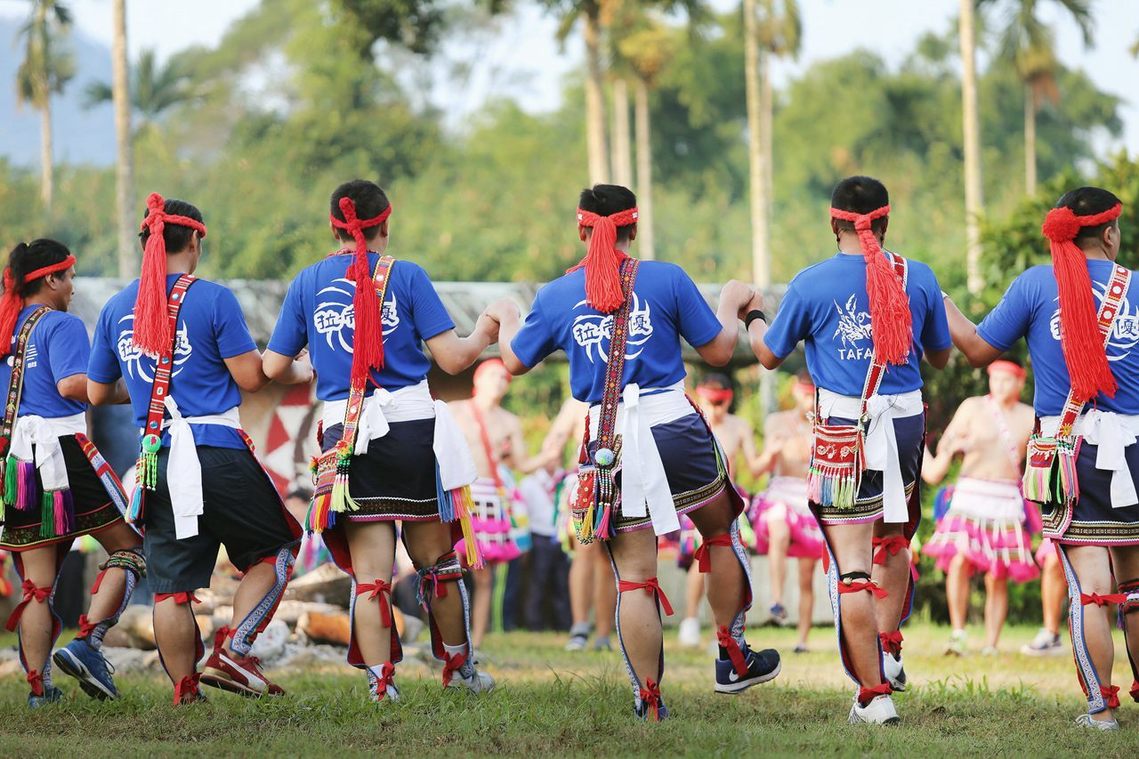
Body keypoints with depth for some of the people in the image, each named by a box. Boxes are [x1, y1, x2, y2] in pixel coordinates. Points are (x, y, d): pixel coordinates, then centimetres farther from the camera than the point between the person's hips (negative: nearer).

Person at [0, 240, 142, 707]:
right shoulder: (62, 325, -5)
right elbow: (71, 384, -19)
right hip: (64, 450, -7)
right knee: (129, 547, 4)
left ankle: (38, 686, 7)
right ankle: (87, 643, -12)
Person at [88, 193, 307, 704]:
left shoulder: (116, 309, 9)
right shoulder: (212, 299, -6)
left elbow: (97, 393, 18)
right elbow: (250, 378, -6)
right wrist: (295, 372, 14)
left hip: (155, 460, 4)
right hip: (216, 452, -4)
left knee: (170, 584, 8)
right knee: (275, 548, 12)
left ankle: (184, 691, 9)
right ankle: (231, 651, -1)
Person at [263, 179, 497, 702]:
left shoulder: (308, 282, 5)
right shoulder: (405, 276, -1)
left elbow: (273, 367, 6)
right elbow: (452, 359, -4)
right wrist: (482, 335, 17)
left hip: (345, 437, 1)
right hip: (412, 429, -1)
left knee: (369, 571, 3)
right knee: (436, 559, 13)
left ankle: (379, 680, -3)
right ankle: (458, 667, 24)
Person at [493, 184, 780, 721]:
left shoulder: (556, 296, 3)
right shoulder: (666, 279, -1)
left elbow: (514, 362, 17)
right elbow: (718, 352, 7)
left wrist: (506, 320, 38)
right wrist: (732, 304, 27)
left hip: (610, 444, 1)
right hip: (674, 425, -1)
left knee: (634, 575, 5)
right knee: (720, 531, 24)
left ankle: (649, 703, 5)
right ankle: (733, 660, 28)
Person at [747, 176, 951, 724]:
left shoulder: (812, 284, -6)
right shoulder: (917, 278, 0)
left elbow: (770, 356, 8)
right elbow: (940, 357, 15)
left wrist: (753, 317, 30)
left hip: (843, 430, -3)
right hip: (906, 421, 3)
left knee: (852, 562, -1)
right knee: (893, 538, 28)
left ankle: (874, 693, -3)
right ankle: (888, 653, 32)